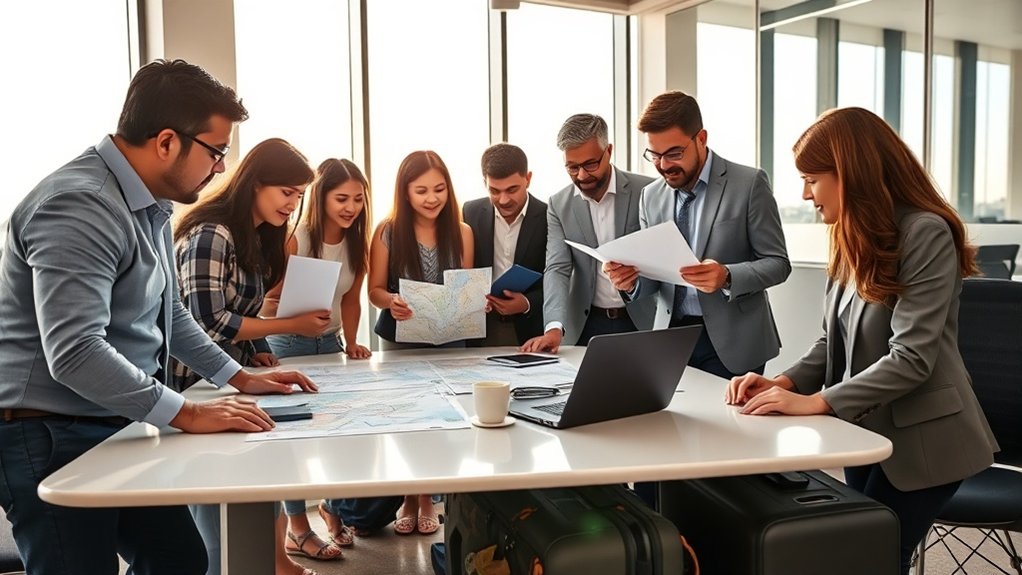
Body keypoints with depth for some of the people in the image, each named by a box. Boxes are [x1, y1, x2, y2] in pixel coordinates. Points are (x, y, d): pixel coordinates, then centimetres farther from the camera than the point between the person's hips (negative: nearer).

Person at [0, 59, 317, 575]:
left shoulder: (148, 203, 10)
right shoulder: (79, 206, -22)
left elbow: (168, 313, 21)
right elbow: (74, 353, -31)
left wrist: (238, 377, 17)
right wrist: (186, 414, -26)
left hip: (117, 427, 9)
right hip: (50, 438, -9)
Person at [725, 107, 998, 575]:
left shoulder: (926, 233, -19)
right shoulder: (855, 238, 6)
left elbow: (911, 358, -25)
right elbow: (834, 342, 6)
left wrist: (814, 402, -29)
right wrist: (786, 382, -11)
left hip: (921, 440, -8)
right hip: (866, 431, 8)